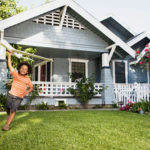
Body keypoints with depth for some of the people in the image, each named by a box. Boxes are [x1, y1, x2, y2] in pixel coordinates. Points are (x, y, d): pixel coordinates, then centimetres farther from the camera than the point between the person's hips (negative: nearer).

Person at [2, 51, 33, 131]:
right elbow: (9, 65, -10)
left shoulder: (27, 79, -1)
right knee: (8, 108, 12)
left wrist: (27, 92, -8)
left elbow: (31, 87, 10)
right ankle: (8, 115, 44)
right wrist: (9, 55, -14)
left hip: (19, 97, -1)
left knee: (13, 110, -10)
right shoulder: (15, 74, -4)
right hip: (11, 94, 1)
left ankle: (7, 125, -4)